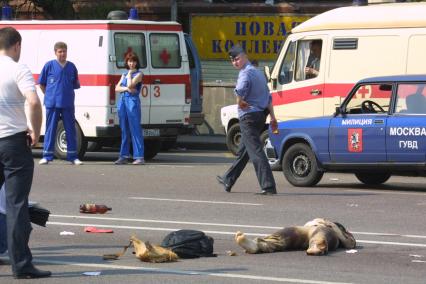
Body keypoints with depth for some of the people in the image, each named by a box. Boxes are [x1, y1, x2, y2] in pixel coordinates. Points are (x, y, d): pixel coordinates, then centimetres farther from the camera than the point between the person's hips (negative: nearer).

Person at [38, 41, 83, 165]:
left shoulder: (71, 67, 7)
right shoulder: (49, 65, 0)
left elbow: (76, 85, 15)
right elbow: (42, 83, 7)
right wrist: (49, 95, 6)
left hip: (68, 103, 2)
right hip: (52, 103, -2)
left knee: (70, 129, 4)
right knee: (50, 129, 1)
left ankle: (73, 156, 10)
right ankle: (47, 156, 5)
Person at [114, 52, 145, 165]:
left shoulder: (138, 74, 1)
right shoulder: (124, 74, 19)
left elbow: (130, 84, -13)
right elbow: (117, 88, 10)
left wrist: (129, 74, 3)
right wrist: (127, 89, -7)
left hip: (133, 102, -6)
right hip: (122, 102, 6)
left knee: (135, 130, -10)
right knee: (124, 130, 8)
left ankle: (139, 157, -11)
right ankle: (124, 156, 11)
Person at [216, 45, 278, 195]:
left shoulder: (246, 73, -13)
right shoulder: (258, 73, 18)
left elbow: (240, 91, -34)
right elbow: (268, 97, 20)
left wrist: (240, 102, -16)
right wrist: (272, 117, 19)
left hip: (249, 116, -10)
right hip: (261, 115, 10)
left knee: (256, 151, -12)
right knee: (243, 151, 21)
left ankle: (268, 186, -19)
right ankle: (228, 180, 36)